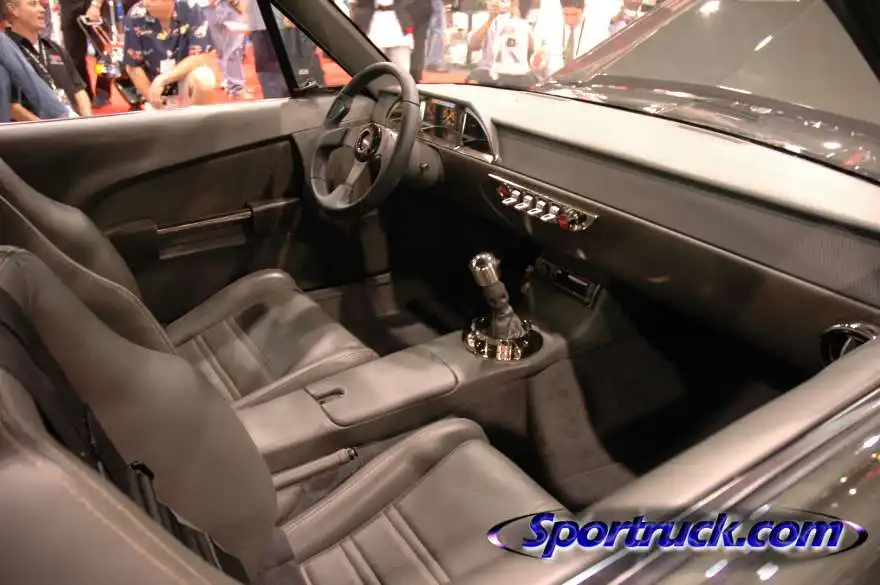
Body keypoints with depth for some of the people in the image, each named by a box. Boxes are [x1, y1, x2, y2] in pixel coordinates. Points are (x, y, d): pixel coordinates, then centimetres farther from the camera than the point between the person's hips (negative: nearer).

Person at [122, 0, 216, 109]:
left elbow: (201, 57, -20)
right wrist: (155, 104, -11)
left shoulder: (191, 9, -18)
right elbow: (133, 67, -9)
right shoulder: (135, 17, -17)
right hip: (151, 84, 1)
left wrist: (162, 80, -27)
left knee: (204, 79, -31)